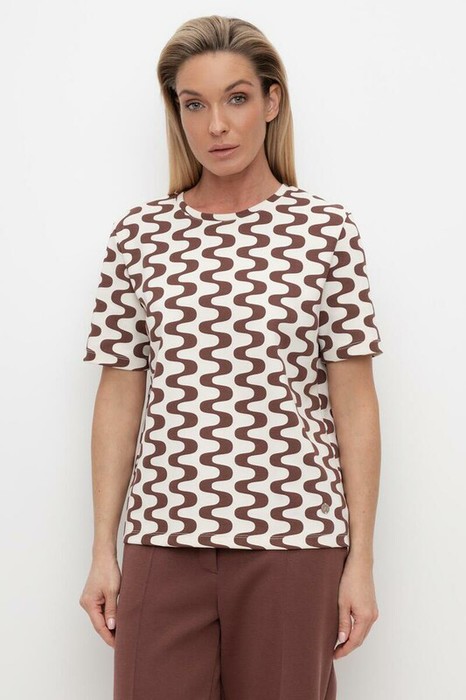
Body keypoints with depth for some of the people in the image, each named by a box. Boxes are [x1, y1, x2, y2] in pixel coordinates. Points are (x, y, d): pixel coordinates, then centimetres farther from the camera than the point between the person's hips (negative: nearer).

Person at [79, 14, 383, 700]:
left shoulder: (326, 227, 0)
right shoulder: (140, 233, 5)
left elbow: (353, 398, -1)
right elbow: (120, 393, 6)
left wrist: (361, 559, -2)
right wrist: (103, 550, 4)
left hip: (293, 539, -1)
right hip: (164, 538, 1)